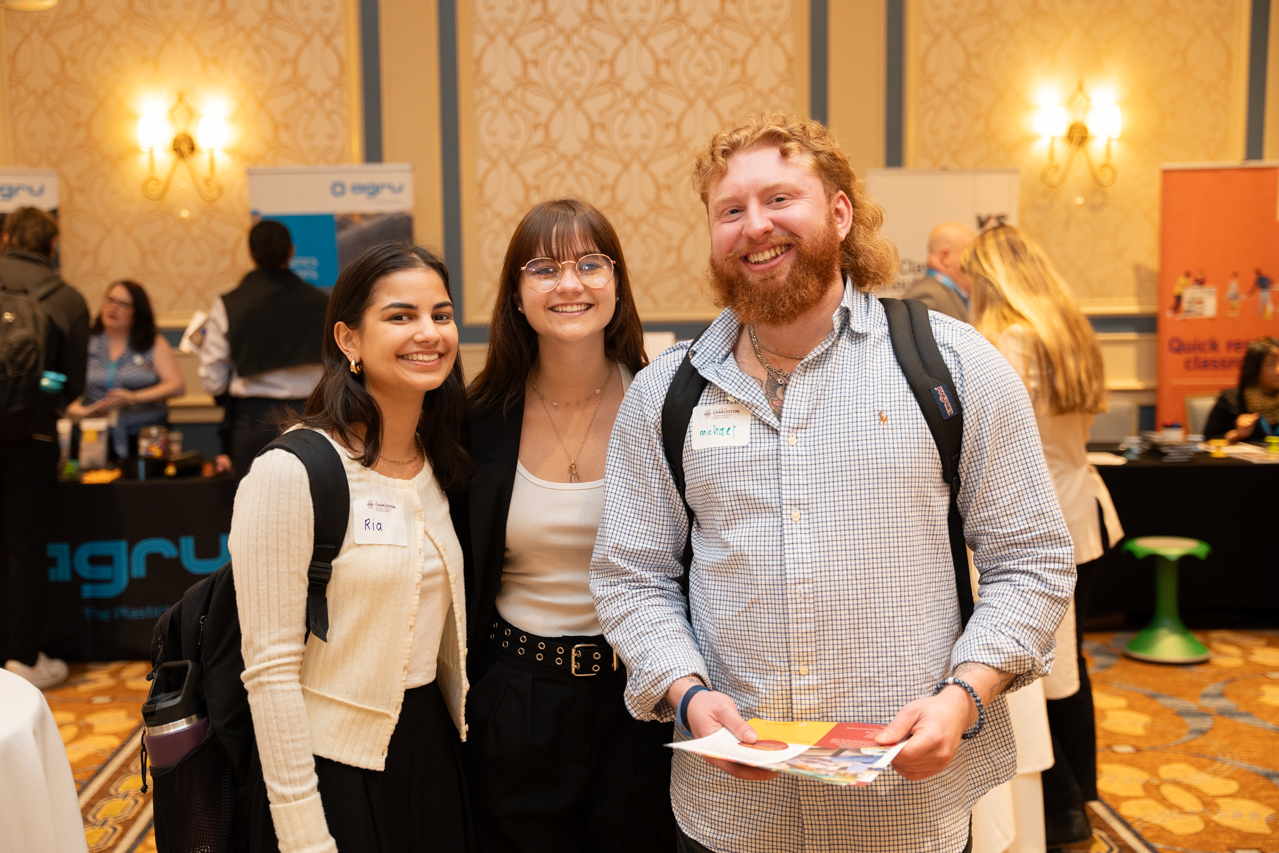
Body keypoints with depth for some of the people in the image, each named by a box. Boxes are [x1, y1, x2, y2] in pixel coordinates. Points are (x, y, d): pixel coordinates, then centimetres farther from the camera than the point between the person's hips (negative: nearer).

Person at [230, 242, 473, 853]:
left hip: (432, 751, 6)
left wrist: (466, 739, 11)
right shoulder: (291, 473, -17)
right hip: (332, 763, -6)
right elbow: (270, 670, -17)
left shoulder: (444, 467, 4)